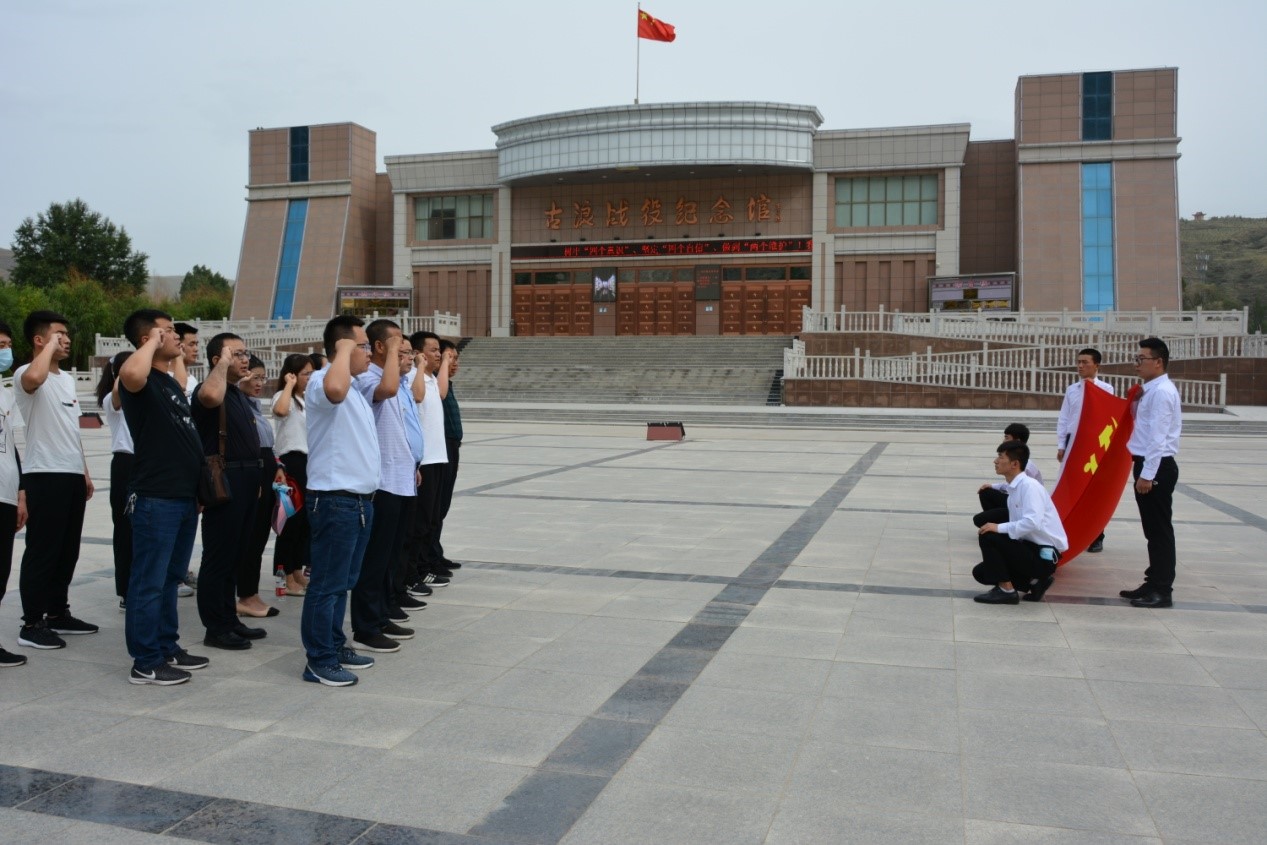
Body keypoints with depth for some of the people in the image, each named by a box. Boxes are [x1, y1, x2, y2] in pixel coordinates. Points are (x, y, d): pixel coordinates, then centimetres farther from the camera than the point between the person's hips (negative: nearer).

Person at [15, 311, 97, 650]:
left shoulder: (68, 379, 17)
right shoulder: (25, 374, -9)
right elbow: (35, 378, -37)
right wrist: (51, 346, -21)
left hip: (72, 475, 8)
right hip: (45, 475, -8)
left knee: (68, 550, 14)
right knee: (42, 551, -3)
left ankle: (58, 613, 24)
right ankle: (32, 624, 4)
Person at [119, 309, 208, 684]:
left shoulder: (172, 382, 18)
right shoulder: (143, 382, -10)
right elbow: (130, 374, -38)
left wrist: (199, 488, 22)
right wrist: (153, 342, -19)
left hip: (184, 496, 9)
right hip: (155, 498, -9)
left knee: (171, 578, 16)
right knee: (149, 580, -2)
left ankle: (167, 648, 25)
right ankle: (145, 662, 5)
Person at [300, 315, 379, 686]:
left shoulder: (354, 389, 17)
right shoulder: (321, 381, -15)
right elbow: (334, 390, -40)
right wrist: (344, 349, -25)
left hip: (360, 499, 10)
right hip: (335, 500, -10)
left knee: (344, 581, 17)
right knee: (327, 584, -2)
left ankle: (335, 646, 28)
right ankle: (318, 661, 7)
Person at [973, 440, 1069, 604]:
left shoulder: (1029, 485, -18)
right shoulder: (1014, 488, 9)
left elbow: (1032, 522, -31)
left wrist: (999, 528, -23)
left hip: (1044, 555, -9)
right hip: (1031, 549, 9)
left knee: (987, 536, -20)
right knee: (980, 572, 6)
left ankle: (1006, 590, -8)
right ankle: (1035, 580, 10)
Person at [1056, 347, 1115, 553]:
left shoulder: (1106, 389, -2)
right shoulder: (1072, 389, 8)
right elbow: (1063, 419, 8)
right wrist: (1061, 445, 4)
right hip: (1073, 443, 3)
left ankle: (1096, 538, 12)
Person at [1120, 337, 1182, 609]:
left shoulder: (1161, 392, -16)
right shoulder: (1151, 390, 15)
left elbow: (1158, 436, -20)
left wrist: (1147, 475, -21)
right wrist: (1135, 403, 10)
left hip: (1157, 468, -10)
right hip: (1149, 465, 10)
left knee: (1159, 530, -2)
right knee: (1153, 529, 15)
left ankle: (1161, 591, 5)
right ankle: (1154, 583, 24)